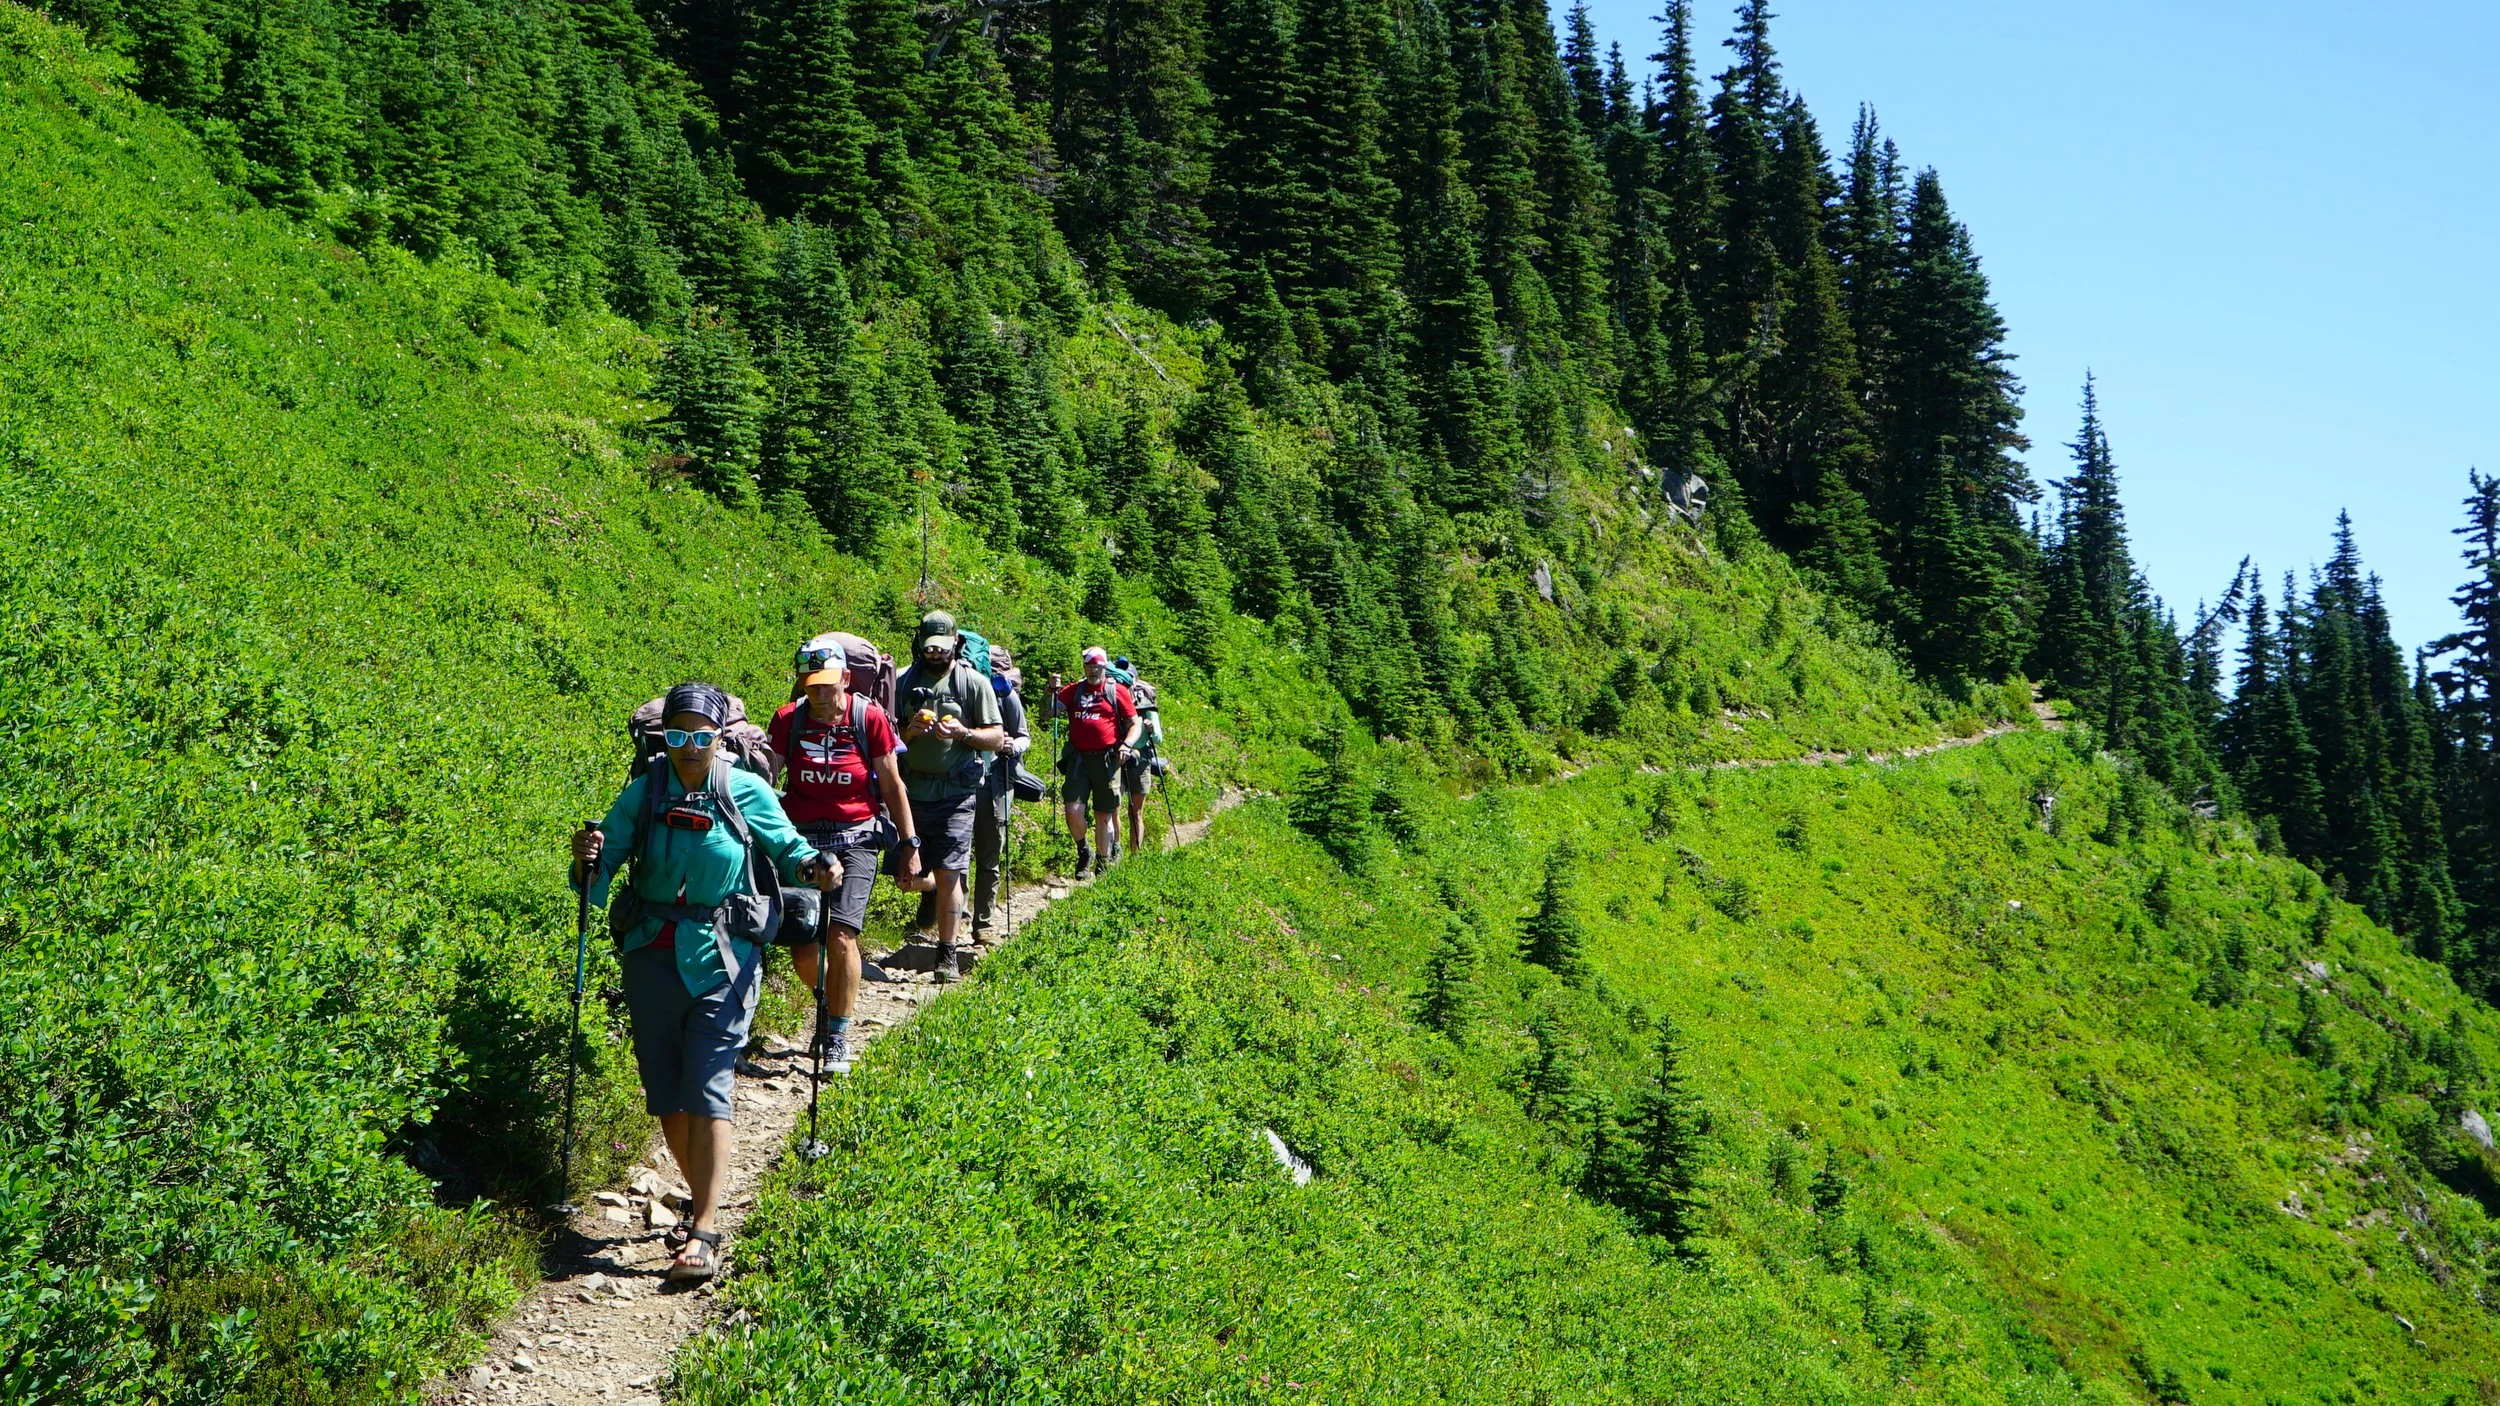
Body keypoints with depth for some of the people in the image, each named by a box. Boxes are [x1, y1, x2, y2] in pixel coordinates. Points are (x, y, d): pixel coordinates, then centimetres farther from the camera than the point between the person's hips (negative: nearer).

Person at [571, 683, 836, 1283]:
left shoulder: (747, 793, -4)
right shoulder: (642, 794, 0)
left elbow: (786, 846, 6)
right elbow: (604, 865, -3)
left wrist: (814, 866, -15)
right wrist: (587, 861, -26)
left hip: (723, 956, -3)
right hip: (653, 955, 3)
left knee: (707, 1089, -10)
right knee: (665, 1090, 9)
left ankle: (703, 1233, -10)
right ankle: (705, 1204, 28)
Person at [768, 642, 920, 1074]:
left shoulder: (870, 718, -7)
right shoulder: (788, 720, -3)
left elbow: (892, 786, 1)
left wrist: (909, 846, 1)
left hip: (856, 838, -2)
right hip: (802, 839, 2)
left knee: (841, 935, -18)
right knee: (802, 950, 0)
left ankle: (838, 1038, -4)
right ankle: (827, 1000, 35)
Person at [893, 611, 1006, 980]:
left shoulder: (974, 682, 1)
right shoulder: (904, 682, 9)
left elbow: (996, 738, 1)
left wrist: (963, 733, -17)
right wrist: (909, 731, -10)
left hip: (955, 793, -3)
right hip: (911, 789, 3)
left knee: (947, 874, -5)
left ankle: (947, 953, 3)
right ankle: (934, 892, 36)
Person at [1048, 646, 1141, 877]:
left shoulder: (1117, 691, 5)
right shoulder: (1073, 691, 11)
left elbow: (1134, 724, 5)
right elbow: (1049, 713, 4)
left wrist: (1127, 745, -13)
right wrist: (1052, 691, -12)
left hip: (1106, 760, -1)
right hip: (1078, 760, 1)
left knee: (1104, 815, 7)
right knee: (1073, 810, -12)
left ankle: (1104, 864, 17)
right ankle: (1083, 851, 12)